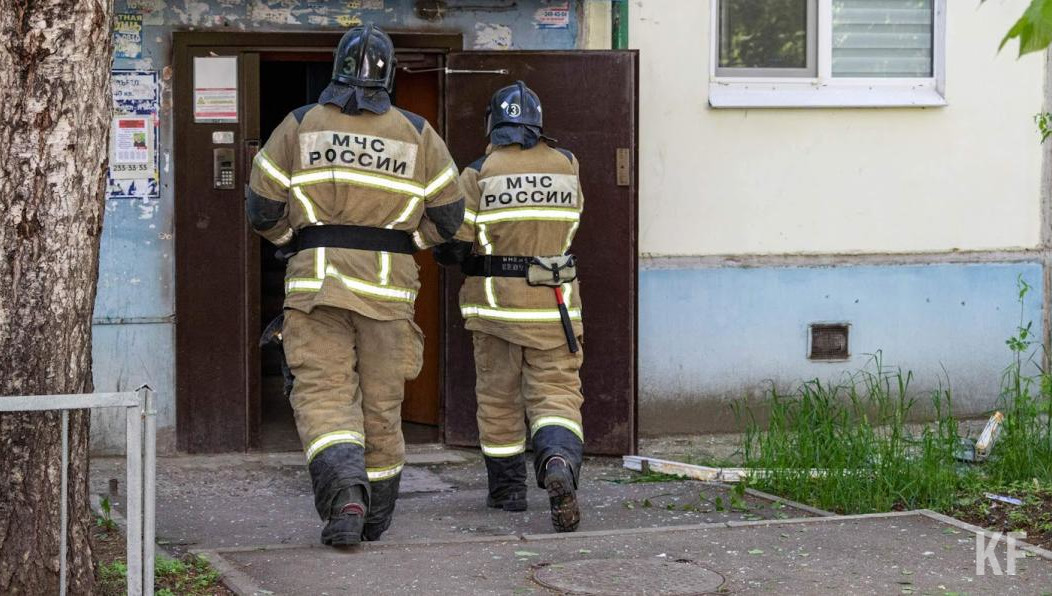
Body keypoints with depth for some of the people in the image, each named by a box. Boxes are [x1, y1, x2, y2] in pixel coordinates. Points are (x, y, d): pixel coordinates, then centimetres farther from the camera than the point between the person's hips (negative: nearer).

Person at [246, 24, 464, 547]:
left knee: (323, 393, -2)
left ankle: (344, 489, -28)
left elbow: (262, 207, 3)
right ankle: (374, 516, 23)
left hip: (316, 280, -1)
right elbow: (448, 215, 6)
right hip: (388, 285, 1)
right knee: (381, 400, 11)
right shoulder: (417, 133, 5)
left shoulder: (300, 126, 3)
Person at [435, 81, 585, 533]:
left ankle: (507, 487, 21)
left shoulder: (479, 174, -7)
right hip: (554, 306, 1)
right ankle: (559, 463, -28)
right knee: (556, 392, 0)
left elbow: (452, 247, -9)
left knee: (499, 397, 13)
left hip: (496, 302, -1)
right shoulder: (567, 166, 3)